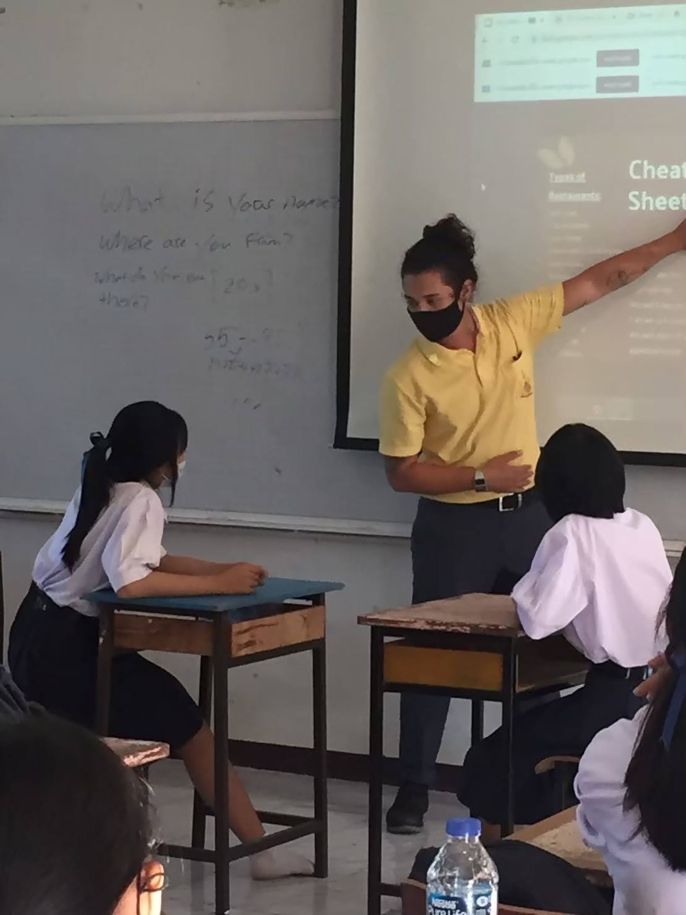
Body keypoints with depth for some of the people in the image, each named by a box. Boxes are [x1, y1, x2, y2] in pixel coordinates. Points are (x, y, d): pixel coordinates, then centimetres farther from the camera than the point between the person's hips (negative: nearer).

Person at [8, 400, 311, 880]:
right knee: (188, 728, -1)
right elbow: (130, 582, -32)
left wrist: (226, 569, 2)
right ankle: (259, 848, 2)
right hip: (66, 647, -9)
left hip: (42, 636, 9)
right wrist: (218, 584, -24)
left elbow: (150, 561, 13)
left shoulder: (104, 487, 9)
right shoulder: (140, 500, -18)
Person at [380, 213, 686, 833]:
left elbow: (598, 281, 2)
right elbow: (401, 472, -10)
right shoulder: (409, 377, -13)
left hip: (528, 516, 4)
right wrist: (479, 476, -18)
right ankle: (414, 789, 12)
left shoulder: (513, 322, -5)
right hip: (454, 526, -3)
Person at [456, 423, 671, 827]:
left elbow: (537, 618, -21)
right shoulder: (644, 526, 7)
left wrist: (526, 590, -1)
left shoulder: (573, 533, -13)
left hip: (615, 697, -8)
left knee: (491, 765, 7)